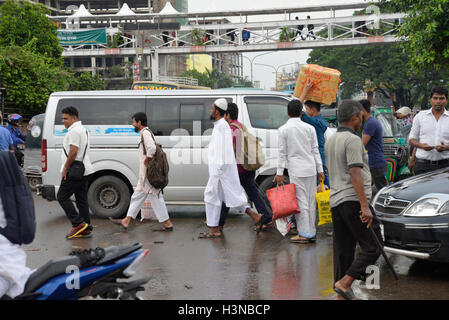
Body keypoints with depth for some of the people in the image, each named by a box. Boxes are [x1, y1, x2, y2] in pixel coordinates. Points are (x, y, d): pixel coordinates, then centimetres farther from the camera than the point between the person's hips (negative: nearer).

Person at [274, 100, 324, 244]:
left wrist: (279, 172, 0)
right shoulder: (310, 128, 5)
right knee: (310, 201, 10)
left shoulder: (283, 129, -4)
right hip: (311, 168, 4)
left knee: (300, 201, -2)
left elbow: (282, 152, -4)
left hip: (296, 170, -4)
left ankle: (305, 233, -1)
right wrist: (320, 169, 12)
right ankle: (312, 232, 17)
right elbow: (315, 150, 7)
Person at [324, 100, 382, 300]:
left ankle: (342, 294, 12)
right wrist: (365, 206, -22)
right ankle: (344, 283, -11)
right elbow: (355, 175, -19)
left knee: (343, 249, 10)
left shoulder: (330, 141, 17)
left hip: (335, 201, 9)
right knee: (372, 246, -4)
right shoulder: (353, 140, -11)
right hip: (353, 201, -9)